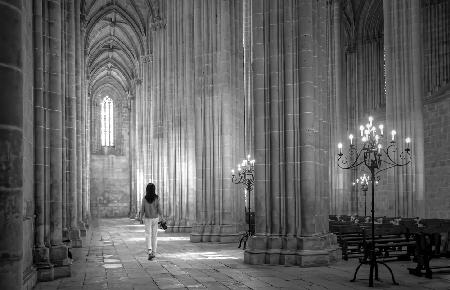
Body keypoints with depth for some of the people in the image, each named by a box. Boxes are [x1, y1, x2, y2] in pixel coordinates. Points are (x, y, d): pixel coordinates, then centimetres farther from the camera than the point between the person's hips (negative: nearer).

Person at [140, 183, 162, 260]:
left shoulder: (144, 198, -9)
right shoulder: (156, 198, -10)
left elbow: (142, 209, -5)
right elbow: (158, 209, -8)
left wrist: (141, 218, 10)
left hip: (147, 219, -1)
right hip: (155, 218, 1)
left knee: (148, 235, -1)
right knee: (154, 235, 12)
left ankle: (149, 251, -20)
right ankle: (153, 252, 18)